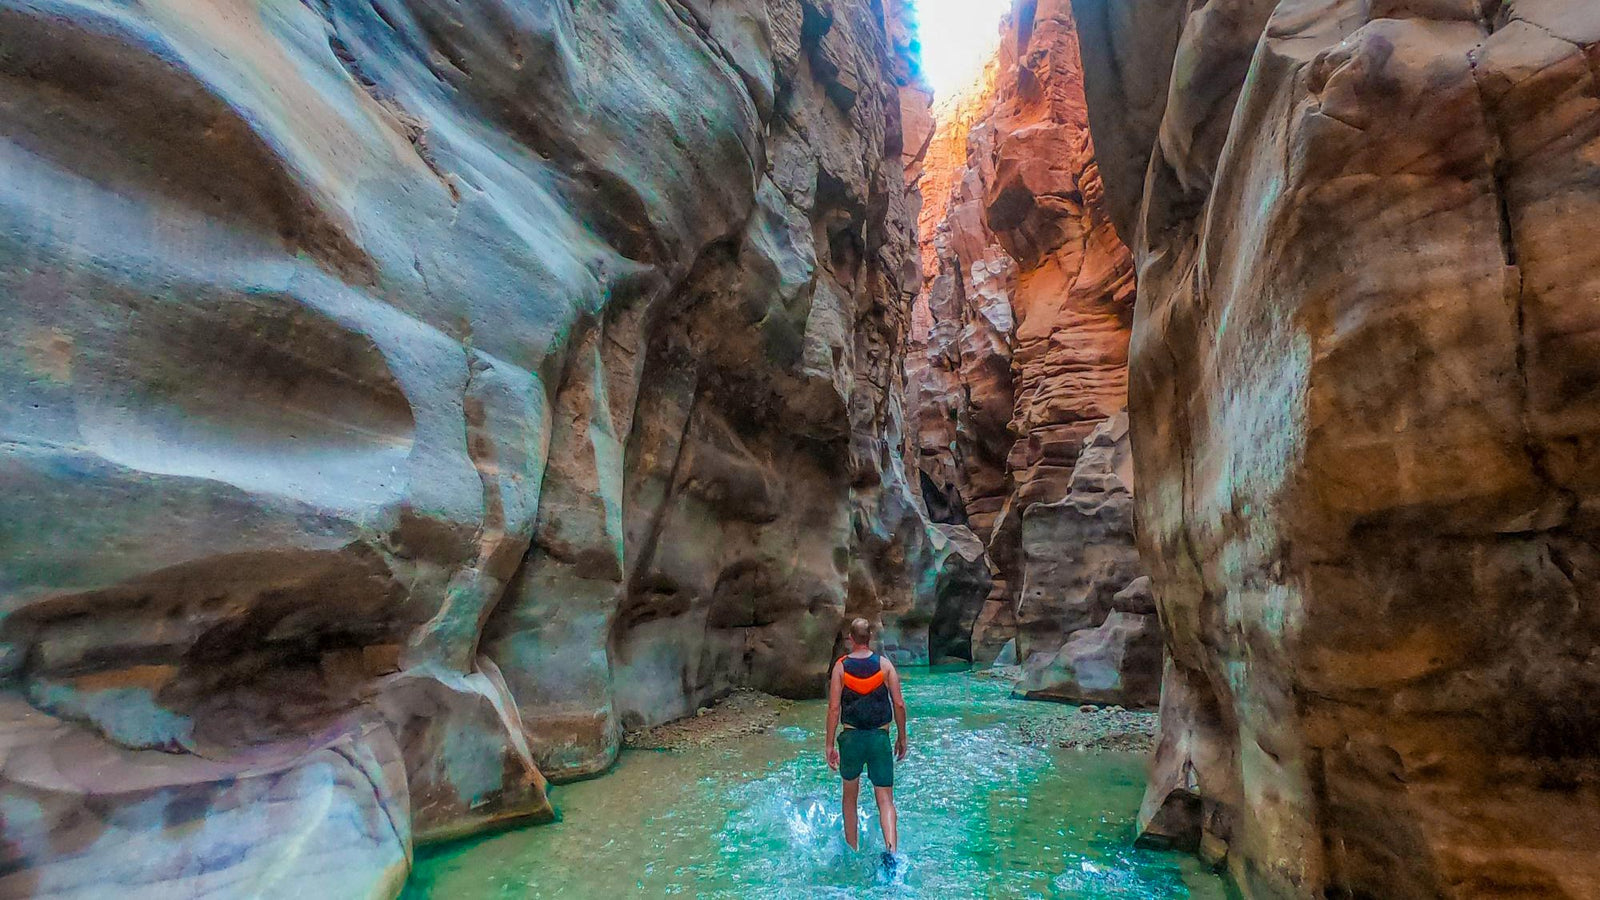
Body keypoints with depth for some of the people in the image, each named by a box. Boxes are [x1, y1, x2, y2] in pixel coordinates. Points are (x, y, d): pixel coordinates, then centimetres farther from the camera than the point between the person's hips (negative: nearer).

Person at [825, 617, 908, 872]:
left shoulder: (840, 666, -4)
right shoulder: (884, 664, -2)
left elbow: (834, 708, -8)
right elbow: (899, 704, -4)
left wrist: (830, 745, -2)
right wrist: (902, 738, 8)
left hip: (851, 737, 0)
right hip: (880, 737, 0)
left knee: (850, 796, 21)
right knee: (885, 800, 6)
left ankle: (852, 851, 32)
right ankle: (891, 849, -15)